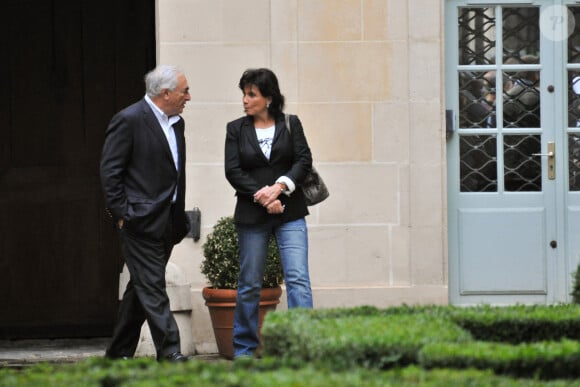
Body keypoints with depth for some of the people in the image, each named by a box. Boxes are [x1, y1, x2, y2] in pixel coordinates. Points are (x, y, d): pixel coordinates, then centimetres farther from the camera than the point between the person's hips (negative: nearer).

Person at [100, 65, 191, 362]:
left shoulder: (176, 123, 15)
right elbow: (110, 170, -11)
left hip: (167, 222, 8)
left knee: (142, 287, 12)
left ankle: (119, 353, 19)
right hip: (141, 221, -8)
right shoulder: (129, 120, -10)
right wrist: (121, 213, -14)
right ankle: (169, 352, -14)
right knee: (152, 287, -10)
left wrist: (179, 217, 17)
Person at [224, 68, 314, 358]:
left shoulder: (290, 124, 7)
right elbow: (232, 171, -2)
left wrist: (280, 187, -16)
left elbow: (304, 160, -2)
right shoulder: (236, 129, 6)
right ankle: (244, 349, 16)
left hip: (290, 214, 0)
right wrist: (262, 195, -13)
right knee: (249, 285, 6)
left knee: (298, 278, -12)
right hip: (251, 215, 1)